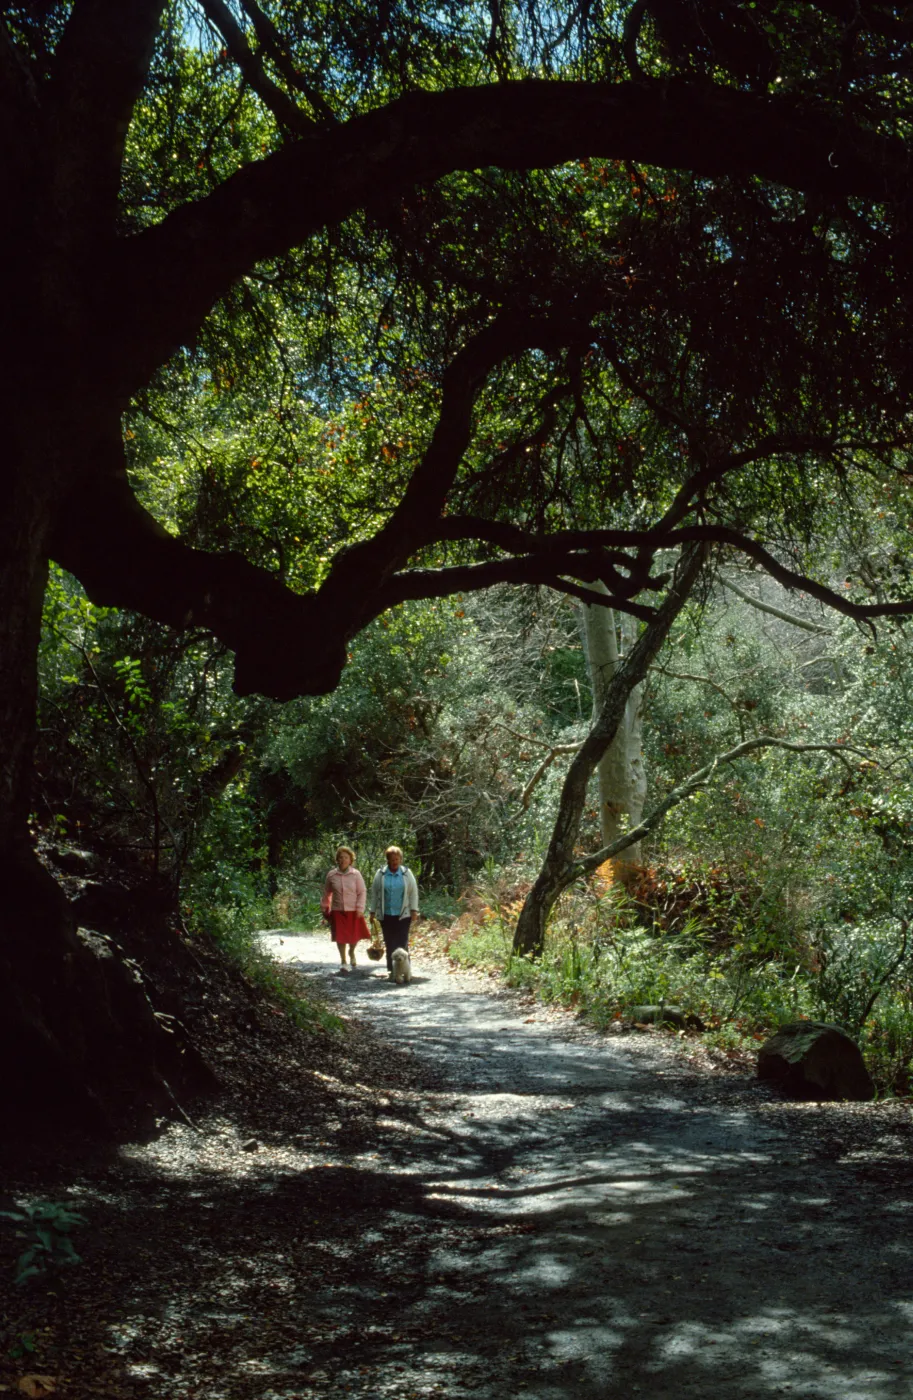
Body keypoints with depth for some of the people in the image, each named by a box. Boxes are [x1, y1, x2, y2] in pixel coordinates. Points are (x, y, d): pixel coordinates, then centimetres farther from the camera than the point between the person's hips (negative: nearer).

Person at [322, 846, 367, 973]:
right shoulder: (331, 875, -1)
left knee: (355, 935, 7)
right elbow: (326, 893, 11)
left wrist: (360, 908, -9)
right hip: (337, 911, 1)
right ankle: (343, 961, 16)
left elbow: (362, 892, -3)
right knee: (340, 937, 1)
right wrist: (324, 907, 13)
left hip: (353, 911, -1)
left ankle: (351, 953, 38)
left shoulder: (356, 874, -6)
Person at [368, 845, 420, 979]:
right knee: (389, 943, 5)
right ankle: (391, 969, 12)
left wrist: (414, 910, -3)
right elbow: (374, 893, 7)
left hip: (403, 914, -1)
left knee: (402, 943, -6)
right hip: (386, 915, 1)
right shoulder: (381, 874, 2)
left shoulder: (406, 873, 1)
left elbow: (413, 892, 3)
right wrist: (372, 911, 6)